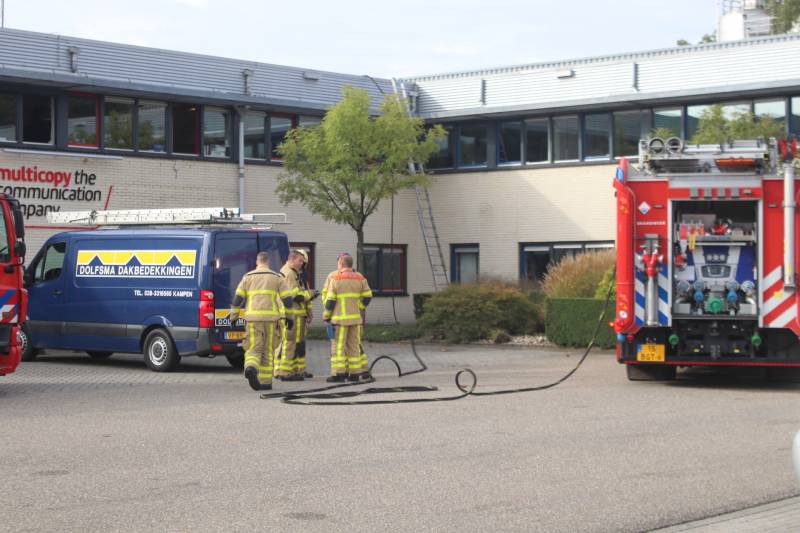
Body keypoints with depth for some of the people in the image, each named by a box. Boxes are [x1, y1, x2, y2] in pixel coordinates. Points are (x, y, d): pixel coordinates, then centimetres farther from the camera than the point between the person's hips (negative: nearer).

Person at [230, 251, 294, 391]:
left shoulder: (248, 277, 9)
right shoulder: (277, 277, 9)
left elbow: (238, 298, 5)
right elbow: (288, 299, 5)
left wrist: (233, 316, 12)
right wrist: (290, 317, 12)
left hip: (253, 317, 0)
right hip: (271, 317, 0)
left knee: (254, 348, 2)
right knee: (268, 350, 10)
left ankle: (251, 368, -29)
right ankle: (265, 382, 10)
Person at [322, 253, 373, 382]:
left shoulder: (335, 278, -7)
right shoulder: (359, 278, 7)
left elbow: (330, 300, -9)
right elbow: (368, 296, 6)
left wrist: (326, 316, 0)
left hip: (340, 318, -4)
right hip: (356, 318, 4)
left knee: (339, 345, -1)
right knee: (354, 345, 10)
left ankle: (339, 372, -6)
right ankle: (355, 372, 10)